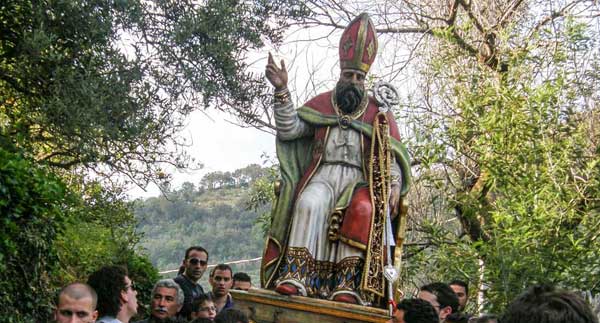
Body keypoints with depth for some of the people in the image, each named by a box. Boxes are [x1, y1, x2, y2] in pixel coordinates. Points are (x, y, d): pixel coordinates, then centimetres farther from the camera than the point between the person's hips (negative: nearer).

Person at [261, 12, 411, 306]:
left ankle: (348, 286, -43)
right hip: (323, 174, 0)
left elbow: (392, 156, 12)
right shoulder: (321, 104, 17)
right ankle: (296, 276, -43)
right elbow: (289, 130, 4)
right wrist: (282, 91, -7)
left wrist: (395, 184, -8)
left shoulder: (378, 114, 16)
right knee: (309, 204, -36)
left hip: (360, 180, 0)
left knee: (363, 211, -36)